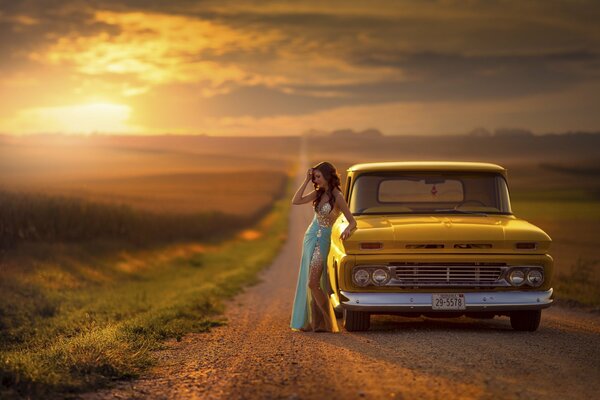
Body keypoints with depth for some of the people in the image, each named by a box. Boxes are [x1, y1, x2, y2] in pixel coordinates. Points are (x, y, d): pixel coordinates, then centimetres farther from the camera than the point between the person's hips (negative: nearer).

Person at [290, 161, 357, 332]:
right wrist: (306, 181, -1)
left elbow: (352, 221, -11)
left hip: (322, 240, -7)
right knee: (307, 282, 6)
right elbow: (296, 201, 2)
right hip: (310, 237, 7)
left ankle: (327, 323, -3)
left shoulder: (337, 197, -14)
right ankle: (313, 321, 12)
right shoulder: (318, 193, 6)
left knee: (313, 283, -12)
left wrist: (347, 229, -33)